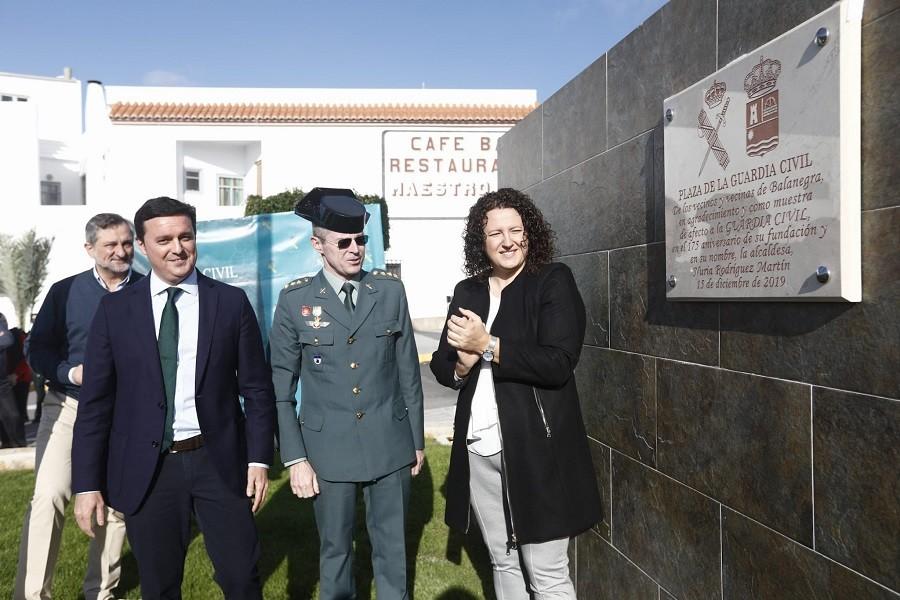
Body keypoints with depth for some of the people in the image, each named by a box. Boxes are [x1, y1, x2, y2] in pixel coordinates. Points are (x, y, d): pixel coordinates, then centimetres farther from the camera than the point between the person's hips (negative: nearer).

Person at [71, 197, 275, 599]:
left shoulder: (232, 302, -1)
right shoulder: (115, 310, 0)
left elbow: (257, 388, 2)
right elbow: (95, 401, 2)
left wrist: (259, 458, -3)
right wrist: (87, 483, -1)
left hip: (219, 461, 0)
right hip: (145, 469, 1)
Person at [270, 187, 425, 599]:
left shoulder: (390, 290, 0)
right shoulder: (295, 299, -5)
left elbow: (408, 371, 5)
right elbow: (280, 388, -2)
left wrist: (417, 438, 8)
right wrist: (295, 458, -5)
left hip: (390, 444, 1)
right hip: (328, 448, -1)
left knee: (392, 548, 15)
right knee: (335, 550, 15)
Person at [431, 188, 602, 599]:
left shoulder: (553, 281, -7)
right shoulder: (467, 292, 8)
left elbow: (557, 364, -17)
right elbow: (441, 364, 11)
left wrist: (488, 346, -17)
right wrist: (461, 365, -11)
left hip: (536, 450, -5)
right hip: (479, 450, 5)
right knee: (502, 562, 19)